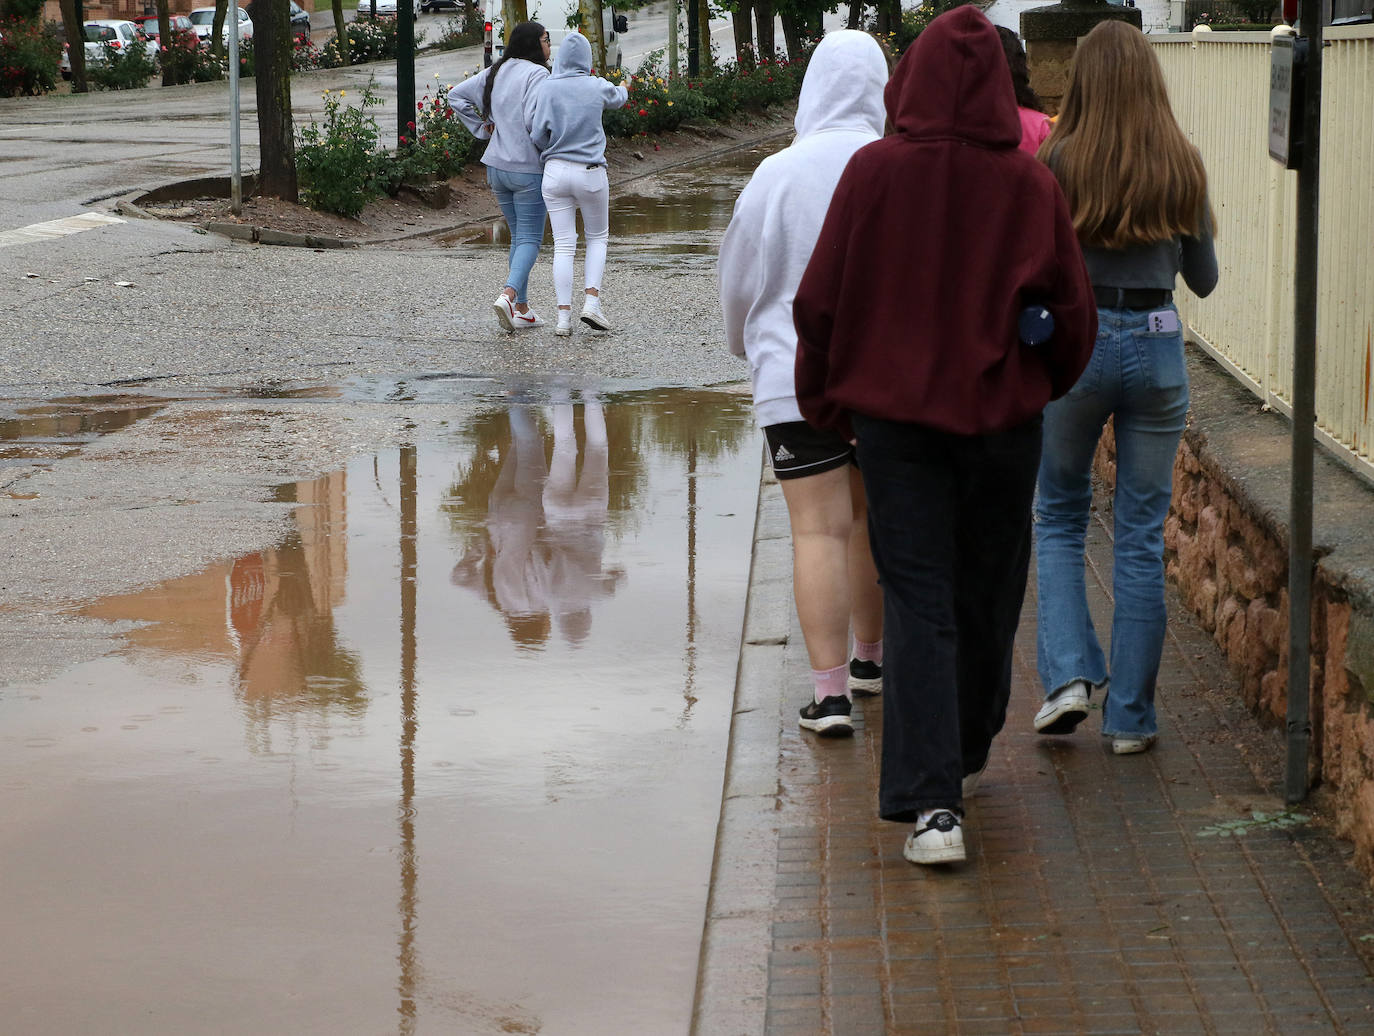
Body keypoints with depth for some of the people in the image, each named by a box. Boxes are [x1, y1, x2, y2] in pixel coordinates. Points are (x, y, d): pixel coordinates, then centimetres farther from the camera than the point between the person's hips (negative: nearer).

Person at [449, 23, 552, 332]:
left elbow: (456, 95, 16)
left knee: (519, 237, 16)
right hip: (528, 168, -7)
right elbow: (534, 120, -26)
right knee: (530, 239, -3)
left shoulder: (496, 72, 10)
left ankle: (522, 308, 16)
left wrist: (482, 127, 14)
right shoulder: (536, 74, -14)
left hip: (497, 167, 7)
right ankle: (508, 296, -23)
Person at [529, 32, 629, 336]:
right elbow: (618, 98, 19)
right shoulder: (598, 87, -3)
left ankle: (564, 315, 0)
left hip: (555, 172, 1)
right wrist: (623, 89, 44)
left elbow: (538, 134, -7)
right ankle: (592, 302, 2)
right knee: (597, 237, 17)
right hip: (590, 173, -1)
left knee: (563, 245, 4)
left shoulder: (547, 88, -5)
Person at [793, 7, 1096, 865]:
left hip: (895, 414, -1)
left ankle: (932, 801, -13)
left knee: (917, 599, -1)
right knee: (987, 592, 18)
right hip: (1003, 415, 1)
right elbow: (1074, 313, -1)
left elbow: (820, 301, -4)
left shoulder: (874, 174, -9)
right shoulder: (1030, 185, -8)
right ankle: (967, 755, 37)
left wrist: (823, 399, 12)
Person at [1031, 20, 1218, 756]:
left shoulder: (1057, 164, -8)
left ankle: (1068, 676, 1)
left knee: (1059, 518, 17)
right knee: (1141, 534, 8)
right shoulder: (1183, 167, -1)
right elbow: (1203, 279, 9)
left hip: (1073, 344, -1)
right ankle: (1130, 716, 10)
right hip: (1157, 347, 1)